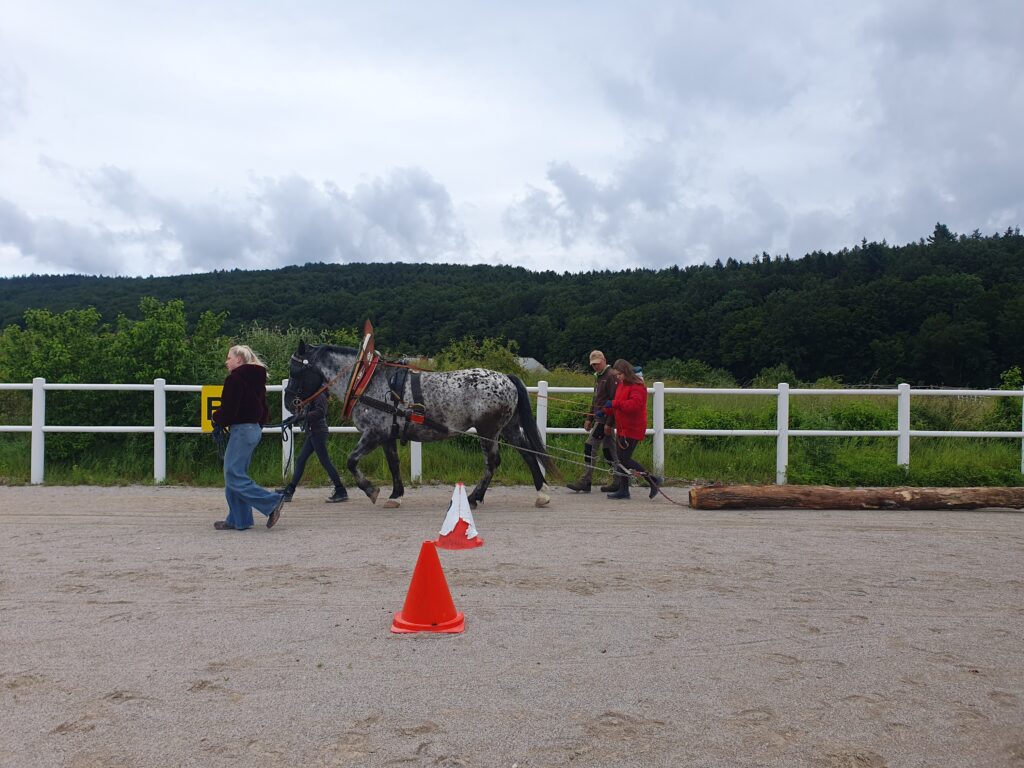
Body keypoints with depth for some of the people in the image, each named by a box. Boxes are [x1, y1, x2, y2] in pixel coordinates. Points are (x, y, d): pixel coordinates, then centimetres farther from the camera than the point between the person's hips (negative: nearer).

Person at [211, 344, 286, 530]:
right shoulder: (256, 379, 15)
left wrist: (215, 416, 1)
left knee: (234, 477, -7)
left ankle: (272, 501, -11)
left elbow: (228, 410, -18)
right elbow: (263, 407, 20)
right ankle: (238, 520, 15)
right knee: (237, 474, 13)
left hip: (241, 430, -10)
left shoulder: (235, 379, -14)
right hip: (254, 429, 10)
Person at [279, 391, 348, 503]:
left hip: (318, 432, -10)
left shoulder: (320, 396, -13)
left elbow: (320, 412, -24)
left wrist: (305, 416, -25)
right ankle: (289, 490, 17)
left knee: (325, 461, -8)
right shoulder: (312, 397, 16)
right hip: (312, 433, 10)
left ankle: (341, 492, -4)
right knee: (300, 460, 12)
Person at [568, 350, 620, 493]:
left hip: (605, 418, -10)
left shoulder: (611, 376, -12)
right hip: (600, 418, 10)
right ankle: (617, 481, 14)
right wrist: (589, 418, 19)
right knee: (608, 449, 10)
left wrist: (609, 422, -21)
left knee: (590, 446, -10)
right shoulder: (599, 377, 18)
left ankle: (585, 482, -8)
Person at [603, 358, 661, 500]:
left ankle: (653, 480, 1)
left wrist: (614, 403, -33)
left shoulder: (637, 387, -16)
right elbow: (617, 406, 23)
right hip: (622, 428, 10)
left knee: (625, 459, -10)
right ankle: (623, 490, 19)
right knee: (622, 458, 11)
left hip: (632, 429, -10)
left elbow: (635, 404, -31)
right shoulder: (621, 385, 14)